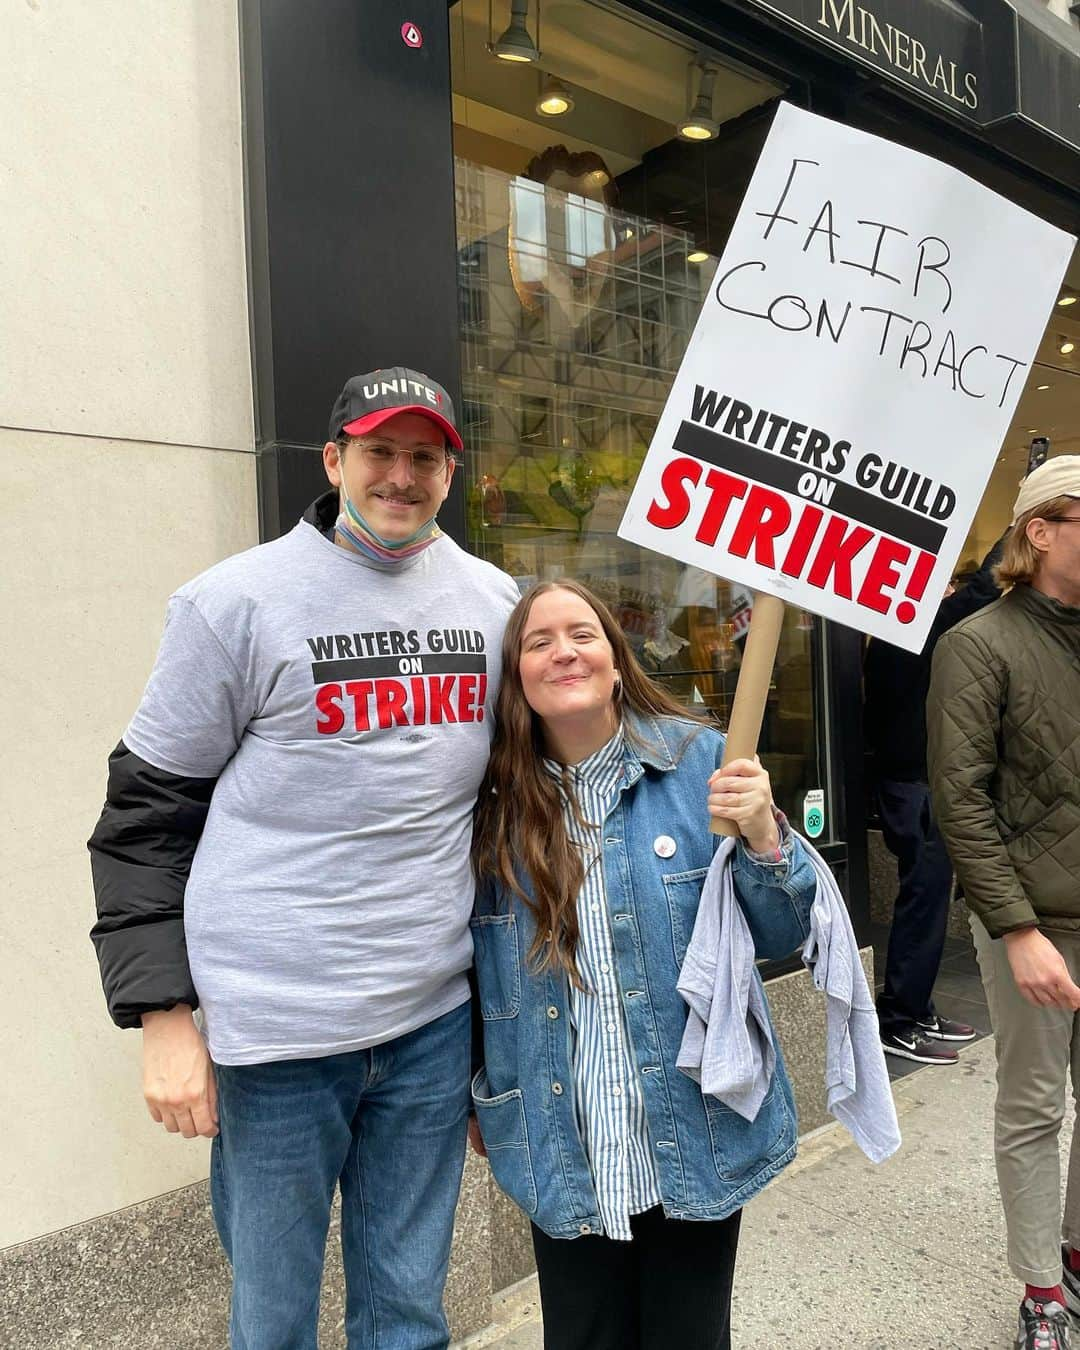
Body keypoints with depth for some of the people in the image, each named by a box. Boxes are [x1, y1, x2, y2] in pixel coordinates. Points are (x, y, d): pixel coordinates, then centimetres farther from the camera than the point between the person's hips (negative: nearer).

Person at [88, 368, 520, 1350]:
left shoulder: (494, 599, 6)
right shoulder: (237, 603, -7)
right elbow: (148, 815, -3)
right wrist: (163, 1017, -7)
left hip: (435, 1019, 4)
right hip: (277, 1029, -3)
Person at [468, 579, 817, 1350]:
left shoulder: (698, 761, -8)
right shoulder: (495, 799, -3)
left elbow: (780, 938, -4)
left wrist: (764, 839, -22)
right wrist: (475, 1097, 14)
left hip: (696, 1137, -1)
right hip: (563, 1154, 1)